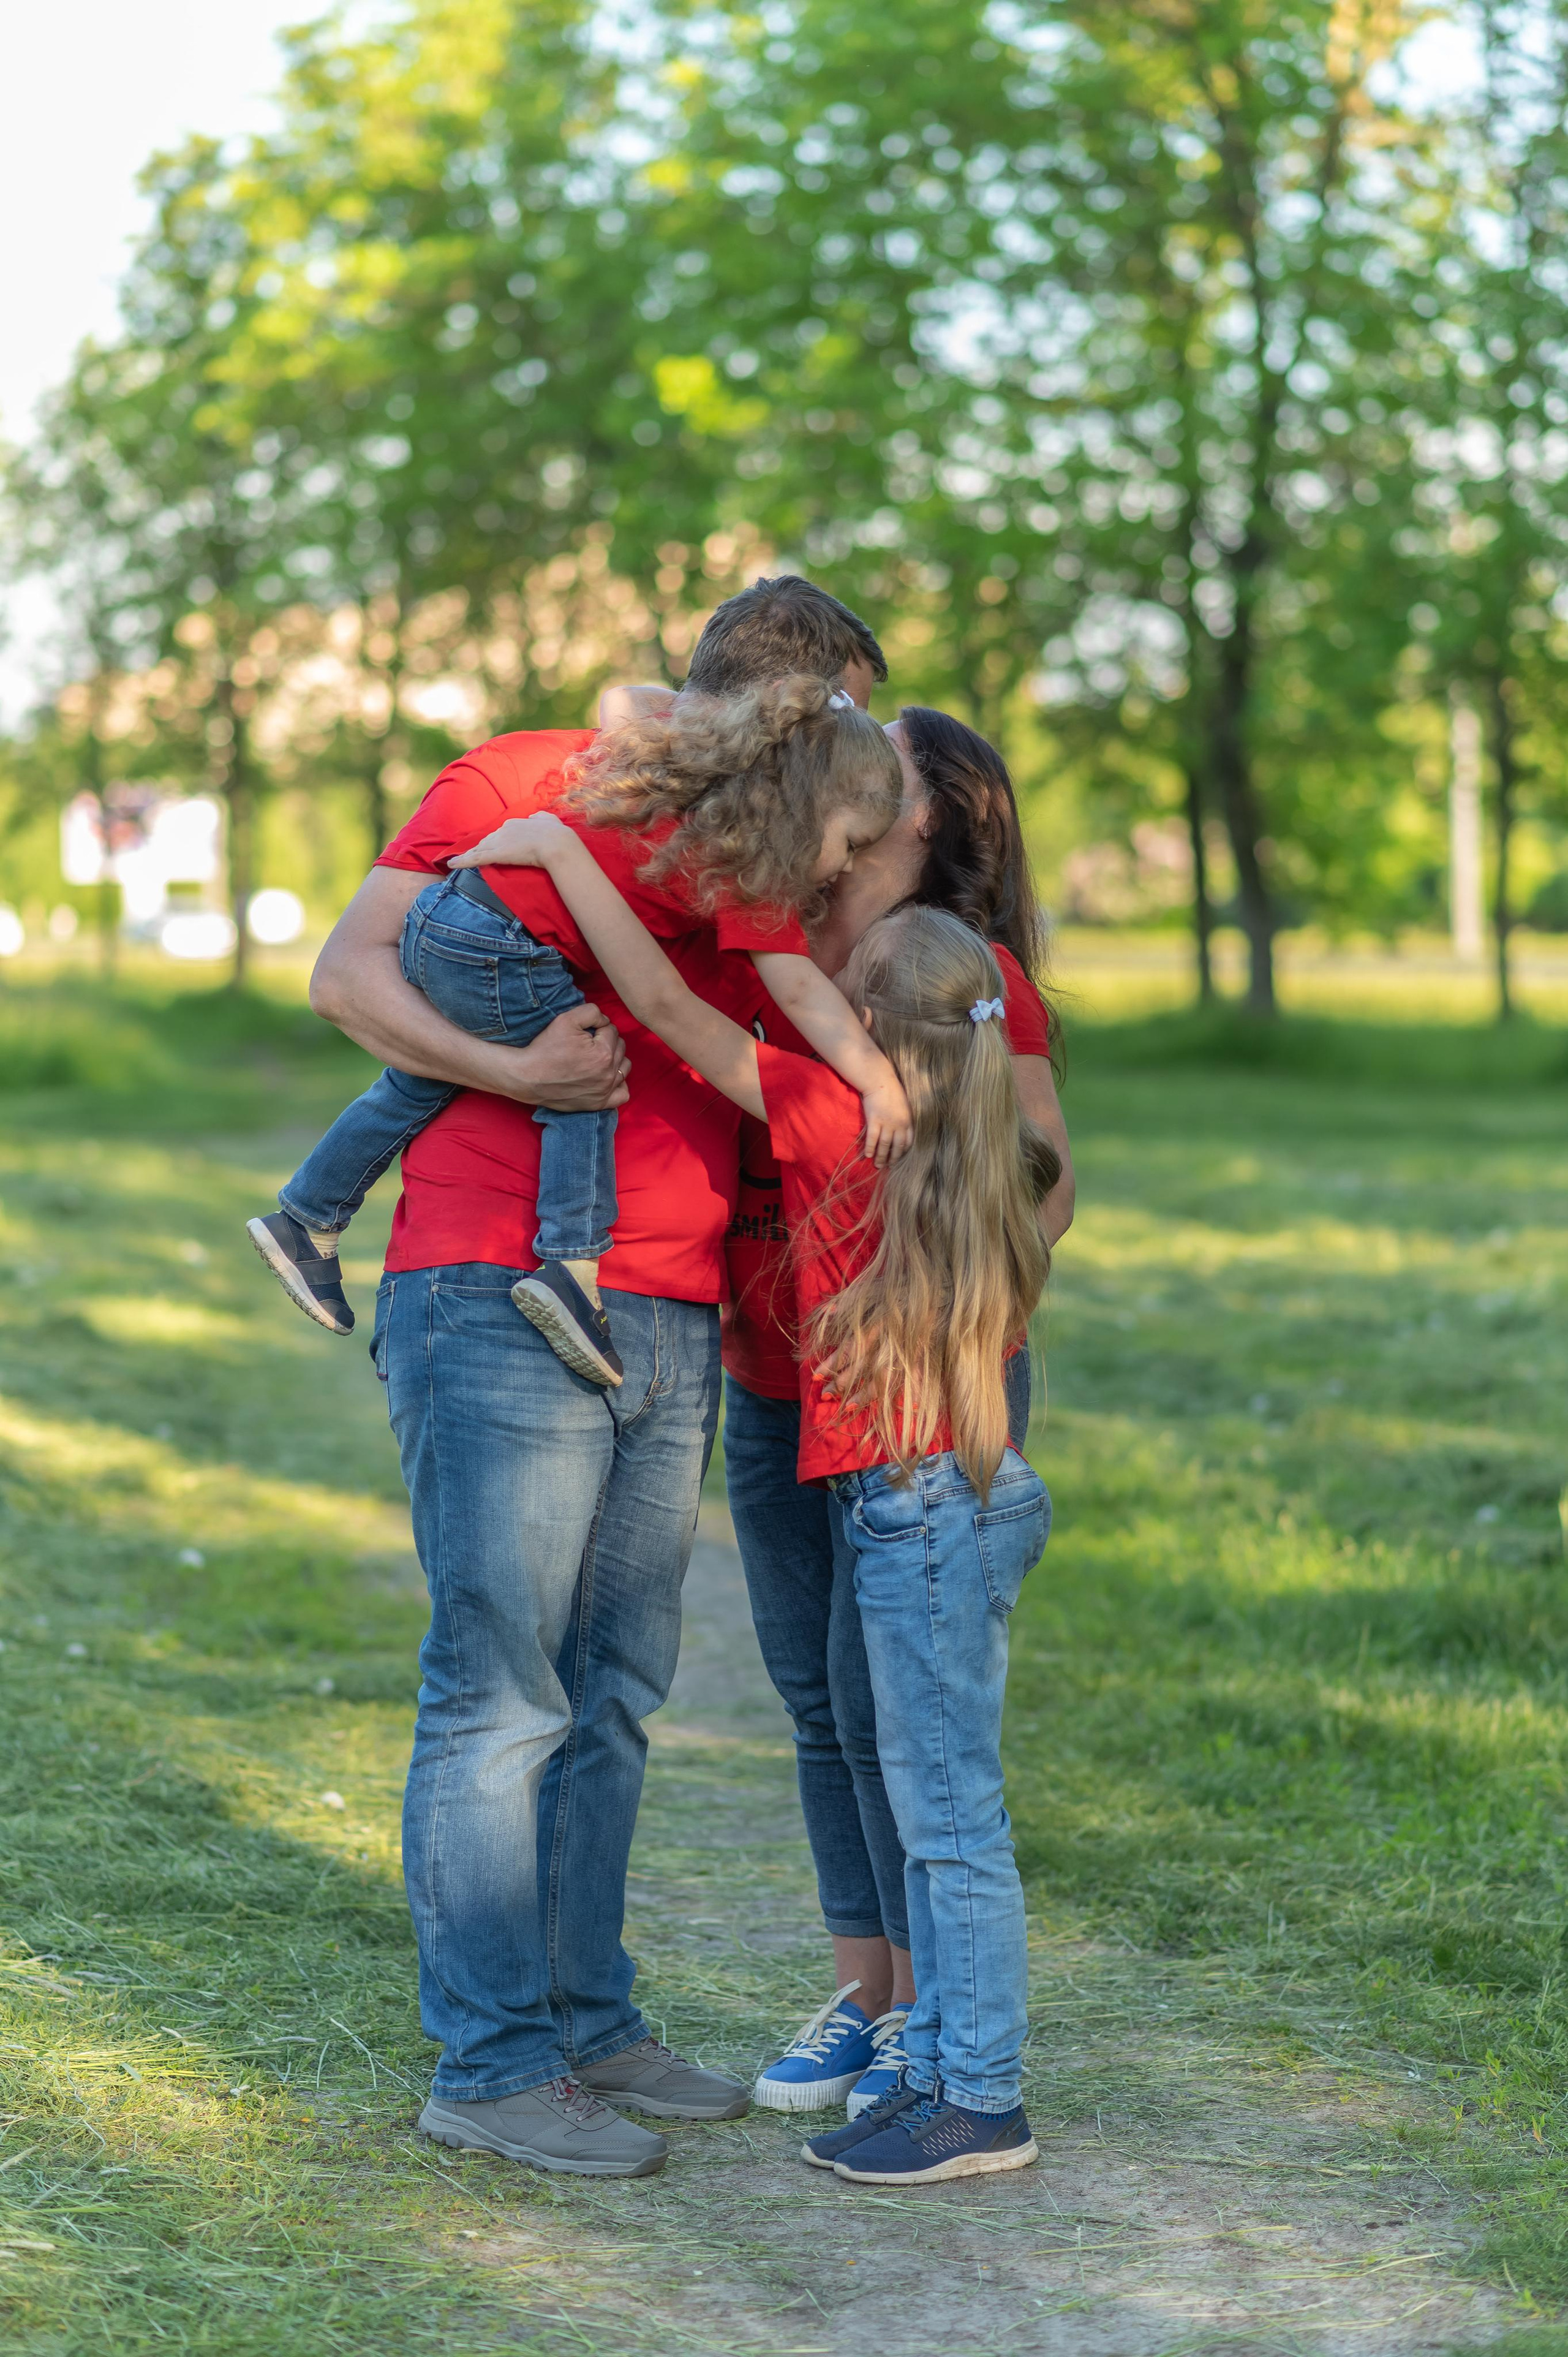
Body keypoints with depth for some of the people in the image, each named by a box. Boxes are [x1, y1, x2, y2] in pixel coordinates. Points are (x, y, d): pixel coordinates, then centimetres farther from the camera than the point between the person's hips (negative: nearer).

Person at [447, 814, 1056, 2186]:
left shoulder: (837, 1117, -15)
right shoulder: (967, 1157, 6)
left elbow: (665, 1004, -15)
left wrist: (556, 845, -9)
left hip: (923, 1509, -9)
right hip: (966, 1501, 9)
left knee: (951, 1816, -2)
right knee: (934, 1813, 16)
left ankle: (983, 2106, 6)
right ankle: (943, 2065, 24)